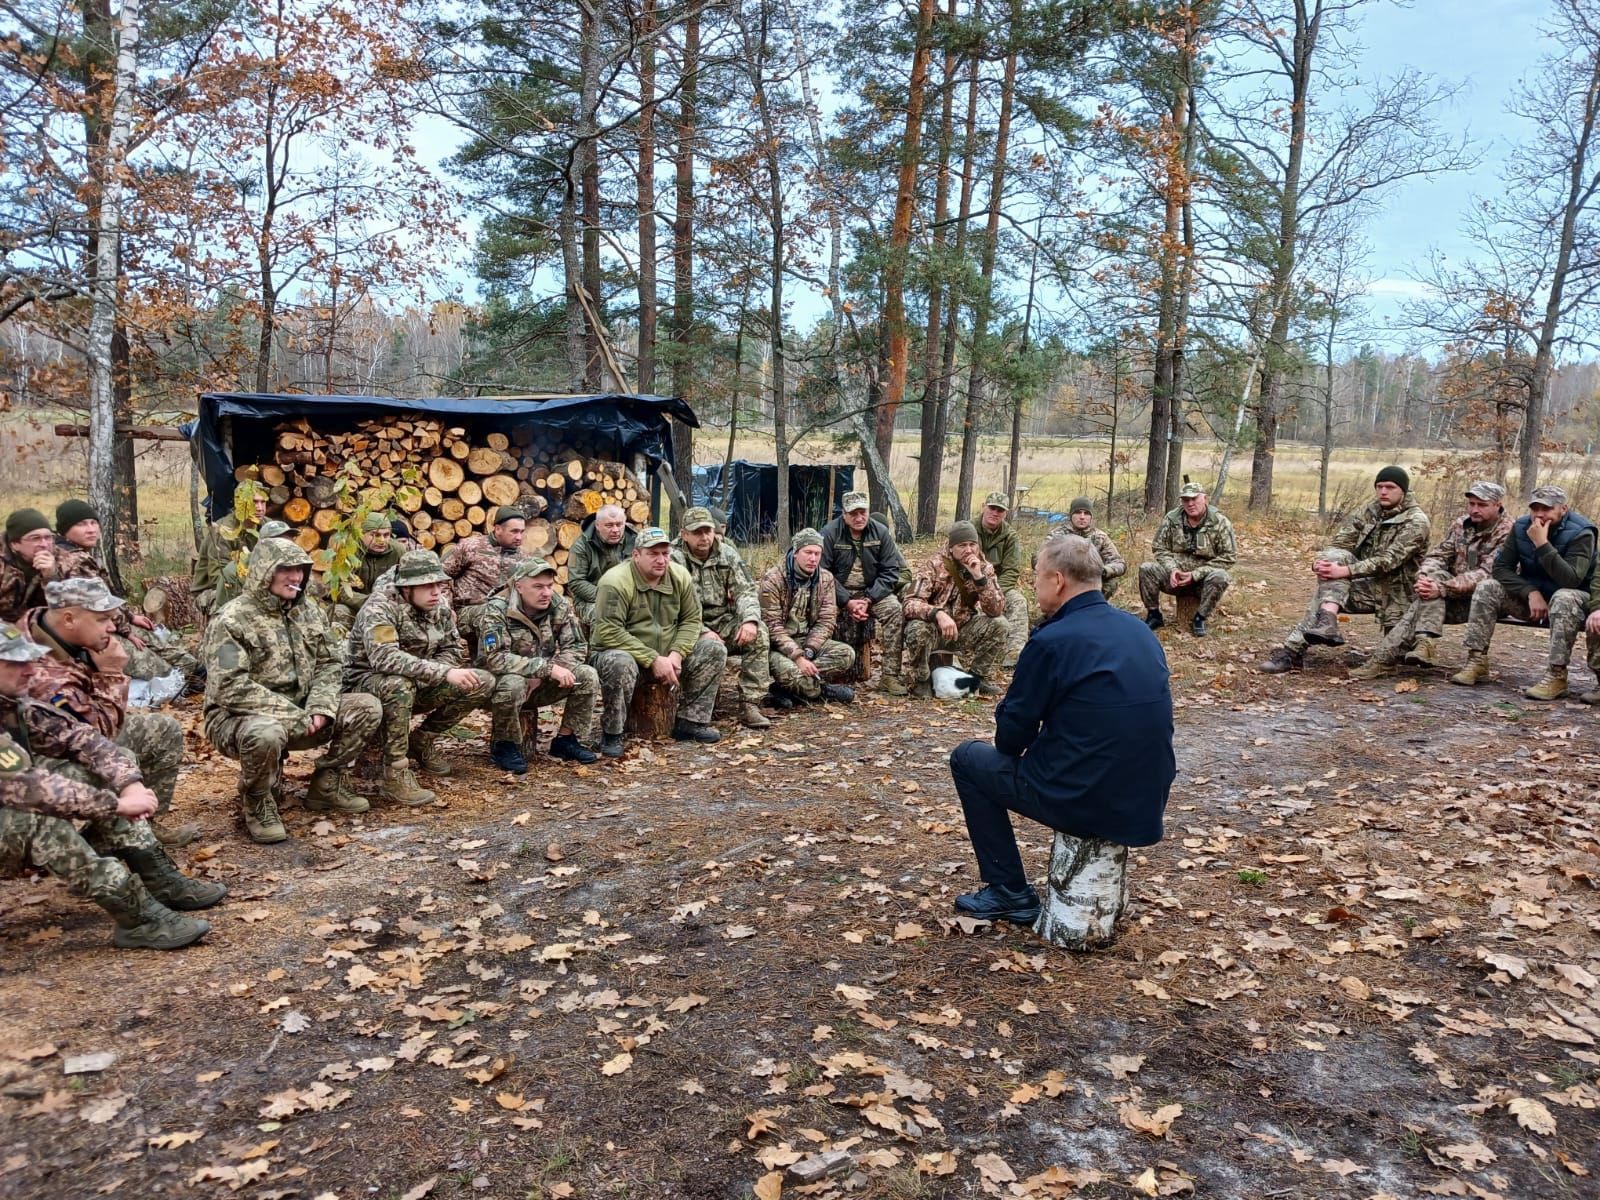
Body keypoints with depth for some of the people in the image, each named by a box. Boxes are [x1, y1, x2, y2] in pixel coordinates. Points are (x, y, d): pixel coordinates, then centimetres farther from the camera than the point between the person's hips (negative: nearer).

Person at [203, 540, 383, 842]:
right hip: (240, 717, -7)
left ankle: (326, 784, 10)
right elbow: (231, 689, -25)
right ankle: (257, 803, -9)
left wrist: (319, 708, -14)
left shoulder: (308, 612, 6)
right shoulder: (231, 620, -17)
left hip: (298, 712, 7)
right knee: (265, 733, -42)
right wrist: (296, 717, -26)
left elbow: (329, 664, 6)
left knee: (367, 708, -7)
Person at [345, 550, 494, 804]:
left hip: (417, 685, 7)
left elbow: (452, 649, 6)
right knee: (399, 685, -41)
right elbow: (383, 657, -39)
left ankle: (423, 741, 8)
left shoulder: (440, 606, -2)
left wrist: (427, 673, -16)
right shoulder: (380, 607, -24)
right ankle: (395, 777, -29)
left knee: (483, 683, -8)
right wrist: (444, 673, -44)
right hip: (367, 684, -7)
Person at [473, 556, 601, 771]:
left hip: (539, 686, 5)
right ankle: (504, 745, -13)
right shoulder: (496, 611, -22)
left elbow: (577, 647, -6)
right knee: (512, 684, -38)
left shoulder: (559, 607, -6)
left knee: (587, 676, -14)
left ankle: (565, 740, 2)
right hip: (497, 685, -5)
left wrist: (540, 677, -21)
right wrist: (547, 668, -35)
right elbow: (494, 658, -33)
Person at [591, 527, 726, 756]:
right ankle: (611, 734, -17)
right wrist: (653, 660, -27)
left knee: (715, 649, -7)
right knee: (619, 663, -39)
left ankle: (690, 722, 0)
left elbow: (691, 620, 2)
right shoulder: (615, 582, -20)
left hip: (667, 656, 6)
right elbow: (609, 633, -26)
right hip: (625, 653, -6)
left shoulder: (680, 576, -1)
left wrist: (676, 654, -16)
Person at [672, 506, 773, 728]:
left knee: (758, 632, -22)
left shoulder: (727, 554, 6)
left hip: (723, 623, 5)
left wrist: (750, 619, -20)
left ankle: (750, 704, -21)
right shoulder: (673, 559, -9)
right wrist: (703, 632, -28)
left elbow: (745, 590, 1)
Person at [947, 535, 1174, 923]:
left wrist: (1012, 743, 16)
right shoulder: (1140, 630, 7)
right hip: (1148, 803, 7)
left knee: (967, 758, 14)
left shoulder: (1051, 641, -16)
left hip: (1082, 803, -7)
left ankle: (1010, 892, 14)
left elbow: (1011, 737, -8)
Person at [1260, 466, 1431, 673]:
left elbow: (1388, 559, -27)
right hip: (1367, 584, 3)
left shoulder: (1416, 521, -13)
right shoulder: (1369, 509, 6)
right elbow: (1341, 542, -4)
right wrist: (1320, 561, -28)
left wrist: (1345, 571, -40)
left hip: (1394, 592, -2)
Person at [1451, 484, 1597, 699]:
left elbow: (1571, 580, -33)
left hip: (1574, 602, -5)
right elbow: (1501, 567, -10)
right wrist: (1531, 593, -24)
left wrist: (1542, 544, -37)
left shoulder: (1581, 533, -19)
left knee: (1565, 598, -39)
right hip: (1530, 598, 5)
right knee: (1487, 588, -16)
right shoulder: (1521, 527, -5)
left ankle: (1557, 675, -36)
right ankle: (1477, 661, -20)